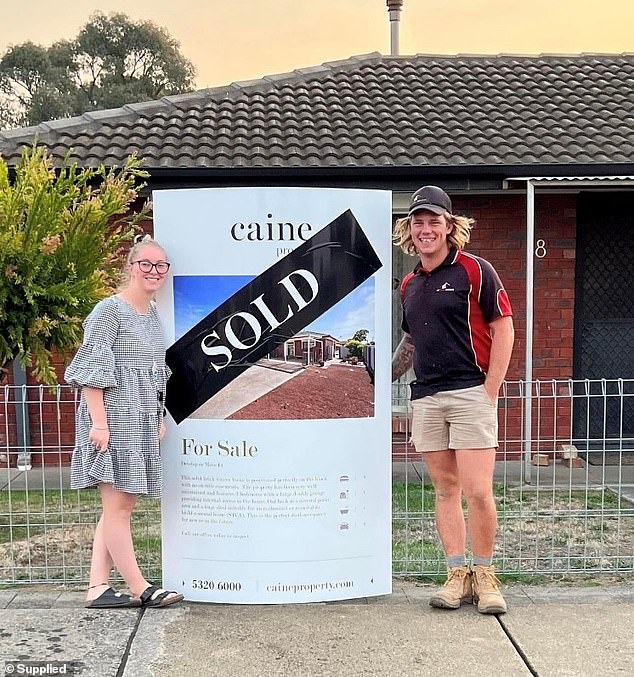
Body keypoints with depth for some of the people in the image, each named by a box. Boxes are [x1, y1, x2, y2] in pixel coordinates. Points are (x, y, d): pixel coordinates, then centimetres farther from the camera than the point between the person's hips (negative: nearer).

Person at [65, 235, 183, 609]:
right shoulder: (110, 310, -8)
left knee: (120, 506, 9)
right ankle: (140, 588, 5)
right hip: (114, 418, -9)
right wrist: (99, 422, -18)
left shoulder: (153, 312, 16)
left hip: (143, 420, 9)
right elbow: (91, 371, -13)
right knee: (118, 505, -2)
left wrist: (159, 419, 19)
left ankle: (98, 587, 16)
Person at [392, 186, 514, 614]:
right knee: (445, 490, 9)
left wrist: (490, 391, -10)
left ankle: (485, 576, 12)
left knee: (477, 492, -6)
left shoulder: (474, 270, -2)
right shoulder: (409, 284, 15)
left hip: (471, 393, -5)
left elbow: (503, 328, -5)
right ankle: (458, 575, 17)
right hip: (425, 398, 6)